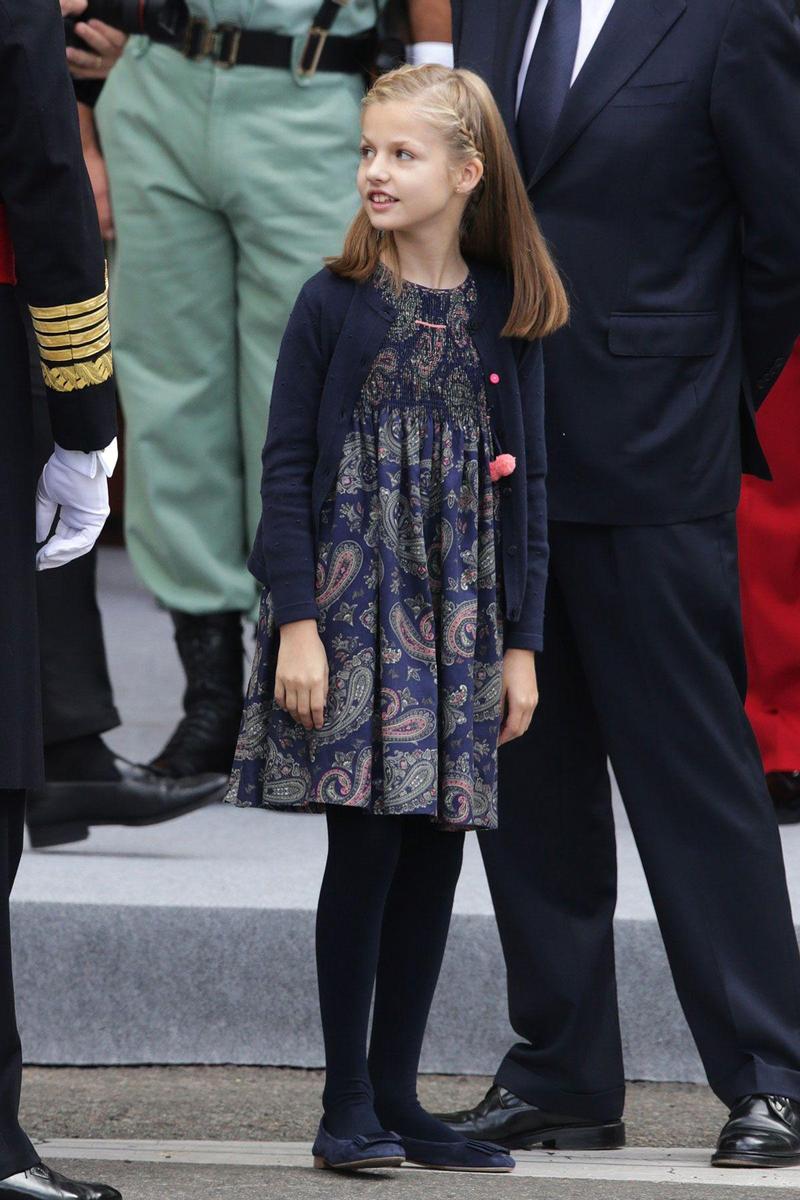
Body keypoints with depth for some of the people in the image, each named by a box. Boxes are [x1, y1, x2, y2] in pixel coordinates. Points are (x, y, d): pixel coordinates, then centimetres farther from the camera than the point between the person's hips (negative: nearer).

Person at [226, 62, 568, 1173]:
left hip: (460, 611, 3)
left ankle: (398, 1096, 12)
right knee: (366, 841, -7)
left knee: (436, 849, 4)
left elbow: (522, 485, 9)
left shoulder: (506, 317, 5)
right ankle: (349, 1103, 1)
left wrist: (520, 642, 6)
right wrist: (296, 621, -10)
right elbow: (286, 466, -3)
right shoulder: (335, 304, -2)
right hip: (351, 596, -3)